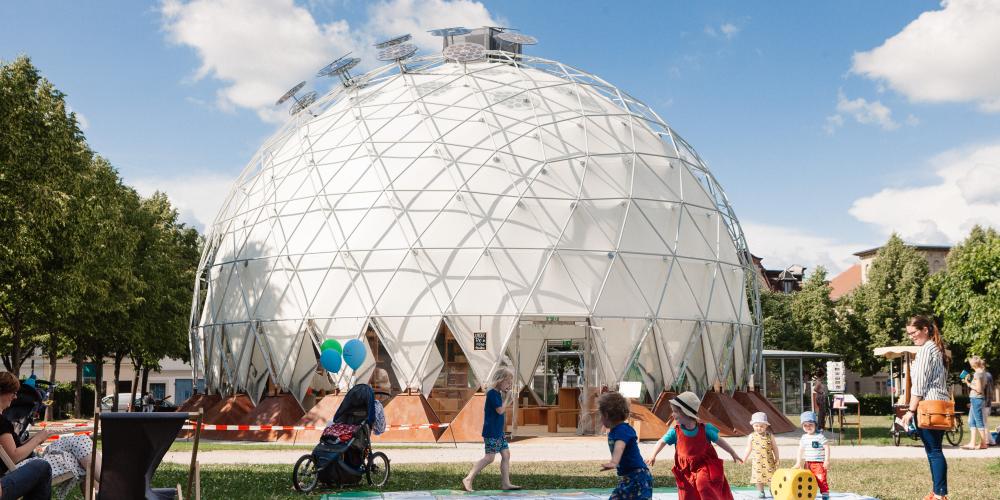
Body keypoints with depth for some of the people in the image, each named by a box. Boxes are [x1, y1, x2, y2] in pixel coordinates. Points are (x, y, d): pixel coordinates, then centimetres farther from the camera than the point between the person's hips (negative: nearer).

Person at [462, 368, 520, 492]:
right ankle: (468, 479, -9)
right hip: (491, 432, -10)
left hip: (498, 431, 10)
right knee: (490, 457, -10)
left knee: (506, 454, 8)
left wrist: (508, 401, 9)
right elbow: (500, 410, -22)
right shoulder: (492, 393, -16)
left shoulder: (498, 394, 14)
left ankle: (506, 483, 12)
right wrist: (506, 398, -10)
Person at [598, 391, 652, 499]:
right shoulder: (613, 431, 8)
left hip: (638, 476, -10)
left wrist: (613, 463, -60)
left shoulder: (623, 429, -21)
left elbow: (619, 447, -42)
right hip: (625, 478, 10)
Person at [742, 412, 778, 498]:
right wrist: (744, 459, 5)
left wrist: (776, 459, 5)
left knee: (771, 477, 1)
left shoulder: (770, 436, -1)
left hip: (769, 461, 0)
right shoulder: (751, 437, 0)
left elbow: (775, 448, 6)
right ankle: (760, 491, 14)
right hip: (757, 461, 0)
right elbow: (749, 449, 7)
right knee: (758, 477, 2)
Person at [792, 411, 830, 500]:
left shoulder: (820, 436, -9)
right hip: (808, 463, 6)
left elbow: (827, 448, -10)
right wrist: (798, 463, 9)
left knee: (821, 480, -10)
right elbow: (800, 450, 12)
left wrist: (827, 461, -15)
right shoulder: (804, 438, 8)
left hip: (819, 463, -6)